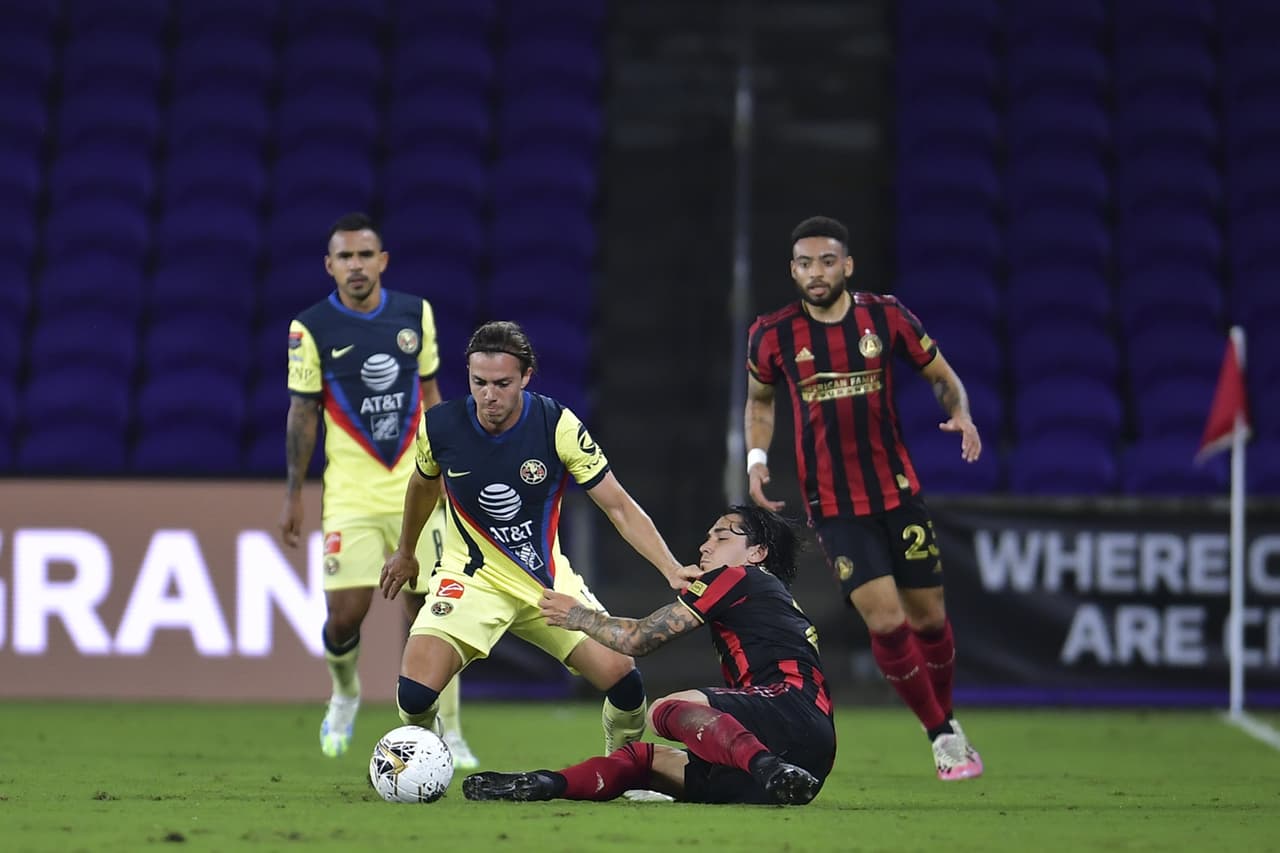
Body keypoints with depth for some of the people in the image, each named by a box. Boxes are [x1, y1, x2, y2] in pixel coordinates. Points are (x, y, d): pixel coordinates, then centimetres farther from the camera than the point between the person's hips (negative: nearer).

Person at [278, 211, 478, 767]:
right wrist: (293, 495, -1)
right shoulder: (311, 329, -6)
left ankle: (449, 736, 10)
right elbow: (302, 413, 0)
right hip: (349, 496, -2)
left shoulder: (416, 314, 2)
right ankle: (345, 694, 25)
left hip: (414, 490, 2)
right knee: (344, 616, -9)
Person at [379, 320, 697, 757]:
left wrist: (671, 569, -24)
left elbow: (619, 507, -12)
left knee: (621, 677, -15)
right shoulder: (439, 426, -13)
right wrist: (406, 551, 26)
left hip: (548, 579, 1)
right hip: (471, 578, -1)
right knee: (414, 694, -22)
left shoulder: (557, 425, -17)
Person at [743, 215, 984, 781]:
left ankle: (945, 718, 33)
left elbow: (942, 376, 8)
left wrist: (961, 414, -13)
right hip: (833, 506, -1)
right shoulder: (772, 335, -3)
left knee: (928, 615, 7)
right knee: (885, 620, -13)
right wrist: (756, 456, -1)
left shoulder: (886, 316, -3)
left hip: (898, 493, 1)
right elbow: (759, 399, 16)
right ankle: (942, 736, 4)